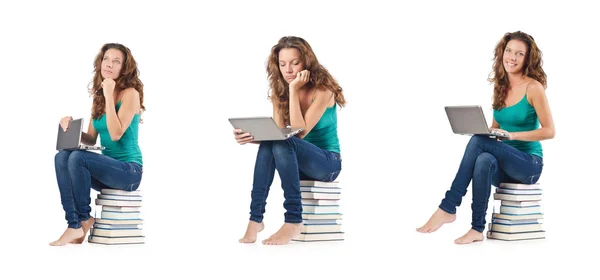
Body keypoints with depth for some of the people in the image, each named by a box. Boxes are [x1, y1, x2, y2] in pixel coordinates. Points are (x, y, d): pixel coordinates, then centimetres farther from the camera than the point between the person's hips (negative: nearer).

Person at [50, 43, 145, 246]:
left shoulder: (130, 94, -9)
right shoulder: (98, 97, 13)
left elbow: (116, 134, -20)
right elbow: (91, 139, 13)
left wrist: (109, 96, -20)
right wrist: (72, 128, -7)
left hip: (129, 170, -7)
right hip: (107, 168, 7)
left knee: (78, 158, -28)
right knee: (62, 157, -18)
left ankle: (83, 219, -11)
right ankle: (74, 223, -23)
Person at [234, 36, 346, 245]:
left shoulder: (322, 89, -15)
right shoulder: (279, 91, 2)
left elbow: (299, 132, -24)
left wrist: (294, 90, -25)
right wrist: (250, 136, -27)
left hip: (328, 163, -5)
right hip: (294, 162, 5)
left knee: (283, 145, -34)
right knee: (267, 145, -28)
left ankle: (293, 221, -36)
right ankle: (256, 218, -32)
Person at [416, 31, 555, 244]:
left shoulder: (533, 87, -8)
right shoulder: (500, 86, 11)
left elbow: (549, 131, -10)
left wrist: (512, 135, -21)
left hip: (529, 164, -5)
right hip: (505, 166, 5)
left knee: (479, 142, -29)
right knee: (484, 160, -33)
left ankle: (448, 208, -29)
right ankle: (477, 229, -34)